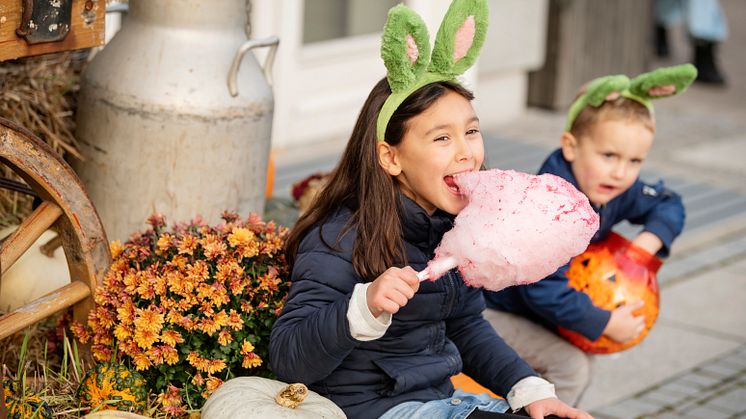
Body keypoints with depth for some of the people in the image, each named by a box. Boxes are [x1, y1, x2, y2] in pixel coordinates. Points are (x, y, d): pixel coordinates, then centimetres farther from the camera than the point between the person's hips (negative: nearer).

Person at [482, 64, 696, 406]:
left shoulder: (617, 191, -9)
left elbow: (668, 204, 9)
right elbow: (543, 290, -36)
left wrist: (646, 244, -12)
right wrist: (606, 324, -26)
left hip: (539, 310, 9)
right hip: (491, 311, -9)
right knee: (571, 367, -20)